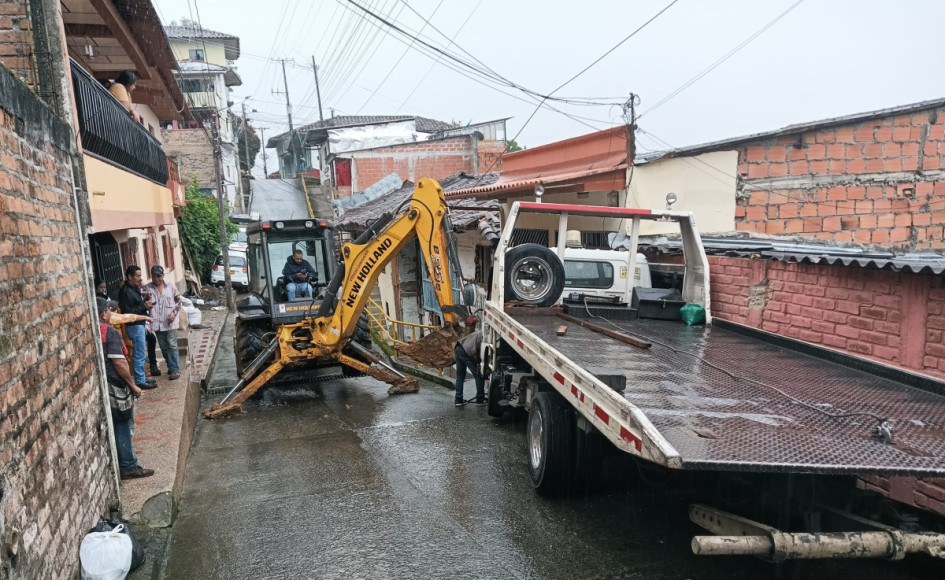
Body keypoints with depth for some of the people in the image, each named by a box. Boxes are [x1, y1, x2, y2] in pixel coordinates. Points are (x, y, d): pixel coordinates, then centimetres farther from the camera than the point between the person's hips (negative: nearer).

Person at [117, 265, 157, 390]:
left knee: (140, 354, 16)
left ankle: (142, 377, 25)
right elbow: (128, 312, -22)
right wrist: (144, 306, -23)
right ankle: (140, 381, 3)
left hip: (140, 324, 10)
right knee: (139, 355, -4)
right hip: (134, 326, -10)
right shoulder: (126, 291, -18)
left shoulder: (135, 288, 10)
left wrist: (146, 300, 4)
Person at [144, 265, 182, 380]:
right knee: (164, 347, 11)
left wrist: (174, 313, -8)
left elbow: (178, 301, 6)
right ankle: (171, 367, 24)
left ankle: (175, 369, -1)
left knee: (172, 346, -5)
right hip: (157, 323, 2)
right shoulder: (147, 288, 2)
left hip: (170, 322, -2)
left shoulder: (171, 287, 1)